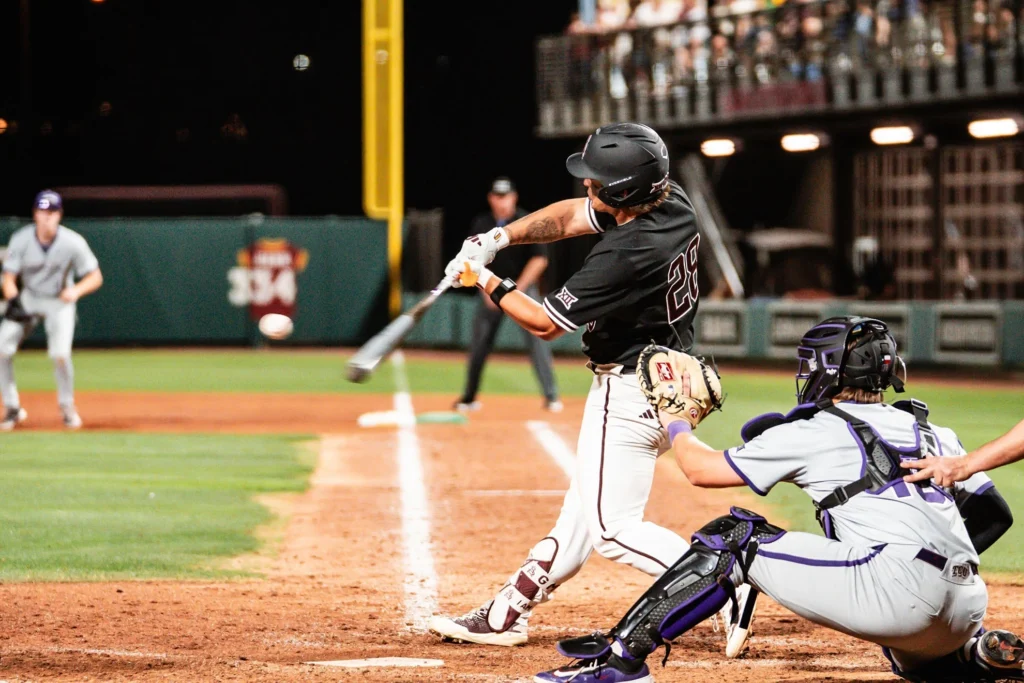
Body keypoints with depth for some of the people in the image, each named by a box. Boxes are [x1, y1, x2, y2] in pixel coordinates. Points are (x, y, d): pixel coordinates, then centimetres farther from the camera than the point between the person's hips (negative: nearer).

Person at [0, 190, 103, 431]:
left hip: (59, 302, -2)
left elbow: (95, 277, -12)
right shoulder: (21, 240, -14)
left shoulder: (73, 242, -18)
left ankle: (67, 407, 3)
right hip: (28, 300, 2)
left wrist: (76, 291, -32)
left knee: (60, 353, -24)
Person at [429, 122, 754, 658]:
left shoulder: (627, 253, -29)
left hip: (631, 392, -10)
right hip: (666, 377, 10)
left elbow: (545, 323, -16)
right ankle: (507, 614, 27)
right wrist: (500, 237, -1)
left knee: (612, 529, -5)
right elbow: (569, 217, 12)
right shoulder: (671, 203, -4)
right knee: (581, 511, 17)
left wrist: (485, 281, -2)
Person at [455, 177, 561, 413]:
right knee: (479, 344, 3)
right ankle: (469, 397, 13)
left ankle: (551, 396, -7)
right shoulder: (481, 224, 2)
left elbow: (539, 259, -9)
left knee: (537, 338, -11)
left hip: (523, 288, -3)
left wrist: (517, 289, -14)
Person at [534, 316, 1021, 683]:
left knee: (734, 540, 2)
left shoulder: (813, 432, 8)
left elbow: (701, 468, 14)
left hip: (898, 587, -7)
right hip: (966, 608, 7)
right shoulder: (935, 435, 25)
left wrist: (677, 423, 34)